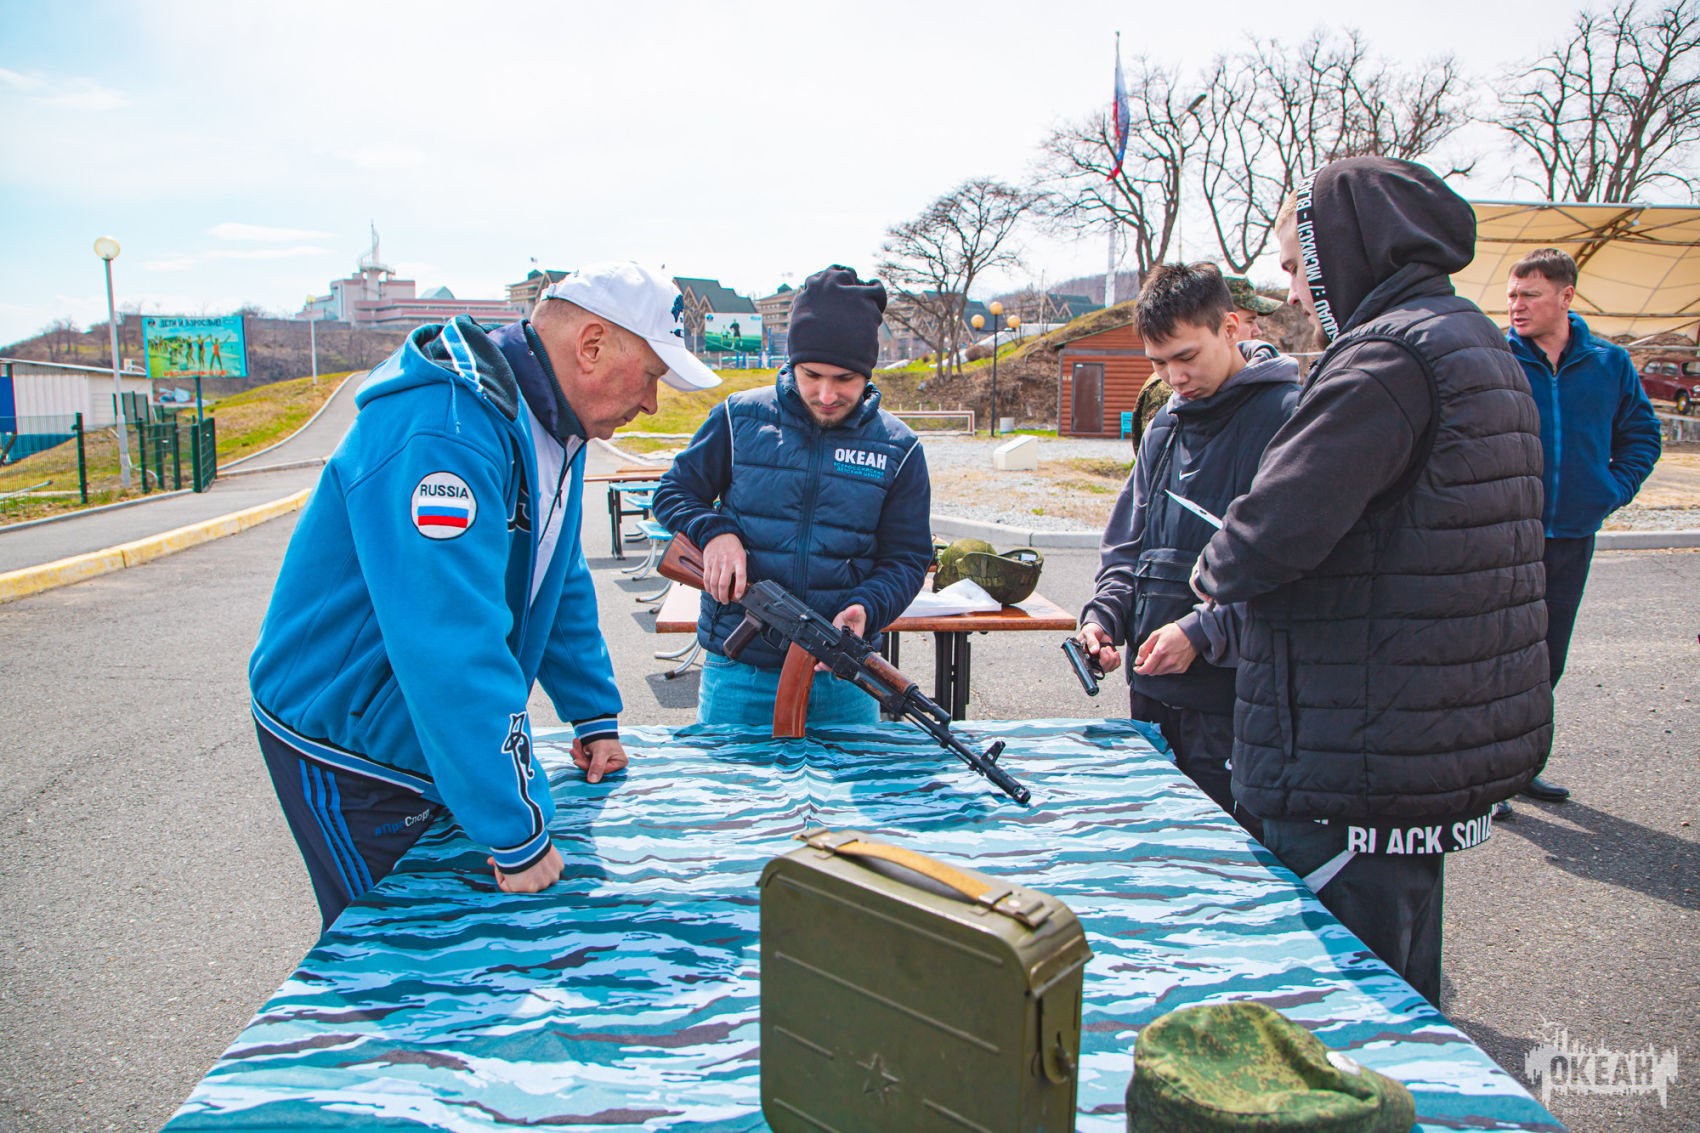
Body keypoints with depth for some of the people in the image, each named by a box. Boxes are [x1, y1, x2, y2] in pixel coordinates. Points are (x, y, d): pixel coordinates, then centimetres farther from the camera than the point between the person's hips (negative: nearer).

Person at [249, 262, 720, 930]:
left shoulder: (551, 430, 2)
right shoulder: (443, 433, -31)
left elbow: (560, 585, 14)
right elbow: (453, 647, -37)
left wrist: (595, 716, 11)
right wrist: (518, 836, -35)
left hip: (436, 744, 9)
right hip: (347, 752, -8)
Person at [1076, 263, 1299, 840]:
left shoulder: (1288, 417, -12)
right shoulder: (1165, 424, 13)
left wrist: (1203, 632, -21)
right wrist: (1105, 614, 2)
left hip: (1233, 695, -7)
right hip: (1151, 689, 7)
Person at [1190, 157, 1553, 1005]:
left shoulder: (1390, 354, -17)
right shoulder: (1476, 345, 16)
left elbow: (1280, 525, -26)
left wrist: (1214, 571, -4)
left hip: (1361, 760, -10)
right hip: (1452, 740, 10)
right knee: (1399, 1000, 24)